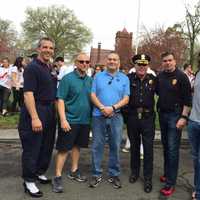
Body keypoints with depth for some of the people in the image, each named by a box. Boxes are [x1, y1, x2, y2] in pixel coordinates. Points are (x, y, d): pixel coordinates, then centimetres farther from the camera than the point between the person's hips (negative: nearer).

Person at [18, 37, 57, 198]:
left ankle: (40, 173, 34)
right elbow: (28, 94, -20)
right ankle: (29, 181, 13)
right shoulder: (32, 67, -13)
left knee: (47, 146, 17)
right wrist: (34, 118, -26)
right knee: (32, 148, 1)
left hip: (50, 113, 9)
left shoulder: (50, 69, 13)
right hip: (35, 112, -9)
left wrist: (54, 112, 16)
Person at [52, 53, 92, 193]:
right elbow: (60, 100, -13)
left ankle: (74, 171, 31)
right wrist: (63, 119, -20)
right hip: (70, 120, -5)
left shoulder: (90, 80, 7)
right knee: (64, 149, -2)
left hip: (85, 120, 6)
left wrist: (92, 116, 9)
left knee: (77, 146, 17)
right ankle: (58, 177, 7)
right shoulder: (67, 79, -9)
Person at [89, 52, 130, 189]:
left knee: (115, 146, 5)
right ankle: (96, 174, 15)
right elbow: (93, 95, 1)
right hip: (99, 115, 0)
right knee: (97, 146, 4)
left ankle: (114, 174, 17)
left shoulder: (124, 78, 8)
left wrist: (113, 108, -14)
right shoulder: (98, 76, 8)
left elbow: (126, 99, 1)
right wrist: (102, 108, -14)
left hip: (116, 116, 0)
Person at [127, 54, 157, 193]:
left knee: (148, 148, 3)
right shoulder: (129, 78, -2)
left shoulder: (153, 79, 0)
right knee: (134, 146, 15)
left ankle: (148, 178, 15)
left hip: (148, 118, -1)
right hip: (132, 117, 1)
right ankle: (134, 172, 33)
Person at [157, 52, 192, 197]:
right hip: (162, 114, 6)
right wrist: (159, 109, 9)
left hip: (175, 115, -6)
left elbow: (187, 99, -11)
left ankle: (170, 183, -1)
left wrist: (184, 117, -17)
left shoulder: (181, 76, -9)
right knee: (165, 146, 14)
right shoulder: (160, 76, 6)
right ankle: (167, 173, 29)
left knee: (172, 149, -7)